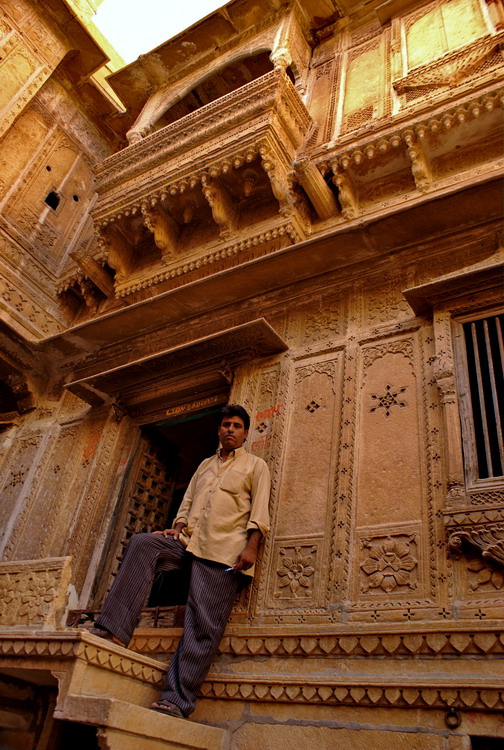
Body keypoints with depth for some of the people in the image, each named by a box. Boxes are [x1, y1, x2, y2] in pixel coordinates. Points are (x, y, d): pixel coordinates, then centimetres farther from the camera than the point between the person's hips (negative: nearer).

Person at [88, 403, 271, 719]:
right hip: (190, 541, 5)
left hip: (223, 550, -5)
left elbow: (260, 511, 0)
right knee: (141, 543, -19)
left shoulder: (256, 465, 11)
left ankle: (178, 701, -10)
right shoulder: (205, 465, 27)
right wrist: (179, 527, 5)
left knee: (204, 624, -12)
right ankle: (114, 630, -23)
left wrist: (251, 547, -13)